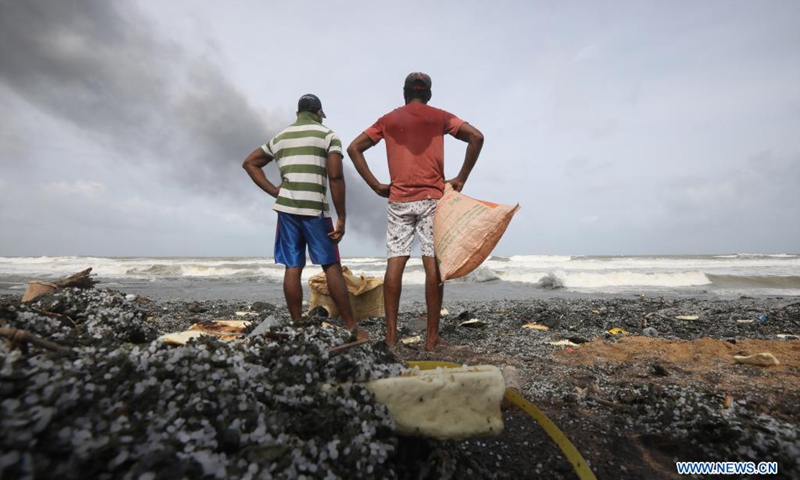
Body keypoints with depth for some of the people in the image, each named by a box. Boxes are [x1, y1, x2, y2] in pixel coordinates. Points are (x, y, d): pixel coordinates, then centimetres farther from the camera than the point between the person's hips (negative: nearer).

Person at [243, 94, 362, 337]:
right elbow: (335, 176, -9)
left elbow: (249, 163, 20)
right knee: (332, 267, 1)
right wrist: (341, 218, -8)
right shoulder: (328, 135, 4)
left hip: (287, 207, 4)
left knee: (293, 268, 6)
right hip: (315, 209, -4)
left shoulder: (280, 138, 19)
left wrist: (274, 192, 11)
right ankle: (351, 327, 3)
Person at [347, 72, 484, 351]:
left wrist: (376, 185, 5)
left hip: (399, 200, 2)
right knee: (432, 264, -2)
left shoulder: (388, 120, 15)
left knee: (395, 263, 1)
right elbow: (476, 137, -2)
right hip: (432, 198, -1)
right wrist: (461, 179, 0)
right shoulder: (440, 117, 10)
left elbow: (354, 148, 9)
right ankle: (432, 336, 1)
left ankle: (391, 334, 2)